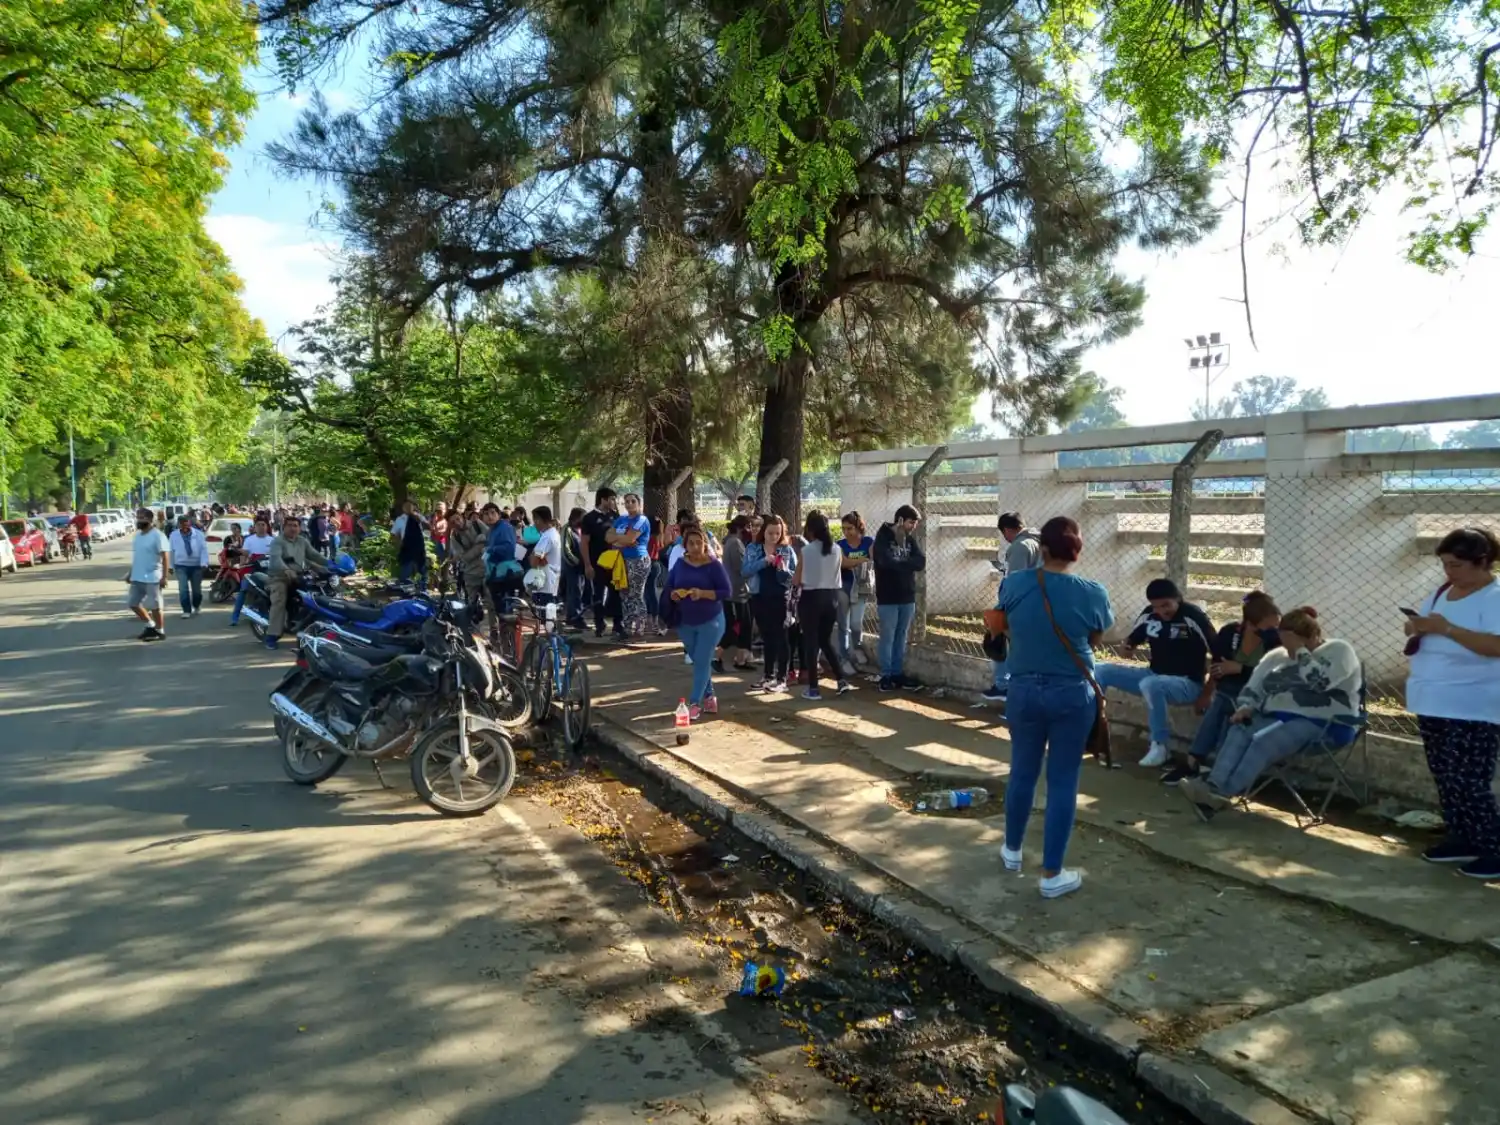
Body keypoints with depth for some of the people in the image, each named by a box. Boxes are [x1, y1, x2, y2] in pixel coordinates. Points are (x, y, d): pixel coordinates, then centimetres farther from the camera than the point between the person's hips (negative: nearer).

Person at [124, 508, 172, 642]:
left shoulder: (157, 535, -14)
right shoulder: (137, 535, 12)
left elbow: (165, 557, -17)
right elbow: (136, 556, 21)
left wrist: (164, 577, -22)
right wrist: (130, 572, 19)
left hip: (152, 578, -9)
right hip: (137, 577, 9)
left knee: (154, 606, -1)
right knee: (132, 603, 13)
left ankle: (160, 631, 12)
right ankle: (150, 625, 26)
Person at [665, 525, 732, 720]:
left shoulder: (714, 565, -12)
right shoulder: (680, 564, 0)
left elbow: (726, 592, -14)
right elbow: (669, 588, 6)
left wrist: (703, 593, -27)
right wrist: (674, 594, -16)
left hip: (710, 621, -5)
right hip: (685, 622, 5)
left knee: (702, 662, -6)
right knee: (698, 662, 14)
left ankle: (694, 703, -1)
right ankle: (709, 697, 29)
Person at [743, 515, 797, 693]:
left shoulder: (787, 550, 0)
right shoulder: (752, 548, 3)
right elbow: (745, 571, -9)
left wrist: (784, 570, -22)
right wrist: (764, 561, -20)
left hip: (780, 598, -3)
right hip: (759, 598, 3)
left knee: (780, 637, -3)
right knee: (767, 638, 13)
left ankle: (782, 679, 1)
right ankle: (769, 676, 23)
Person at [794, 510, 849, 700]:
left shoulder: (805, 551, -11)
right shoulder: (837, 549, 0)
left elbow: (797, 581, -6)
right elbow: (837, 575, 9)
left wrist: (799, 581, 15)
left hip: (811, 598, -4)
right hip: (831, 597, 4)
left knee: (811, 642, 4)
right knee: (826, 640, 19)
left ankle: (813, 688, 7)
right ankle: (842, 679, 10)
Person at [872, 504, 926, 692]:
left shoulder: (910, 539, 9)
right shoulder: (883, 538, -7)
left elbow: (921, 562, -3)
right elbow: (887, 562, -23)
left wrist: (899, 563, -14)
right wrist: (908, 564, -10)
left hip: (908, 597, 5)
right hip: (888, 598, -5)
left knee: (901, 637, 11)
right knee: (887, 638, 1)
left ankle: (898, 673, 19)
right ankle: (886, 676, 8)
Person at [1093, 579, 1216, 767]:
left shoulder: (1193, 617, -17)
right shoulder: (1149, 614, 0)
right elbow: (1132, 641, 15)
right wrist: (1129, 645, -10)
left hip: (1187, 683, -7)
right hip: (1153, 675, 7)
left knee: (1150, 684, -39)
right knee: (1100, 671, -2)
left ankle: (1160, 746, -22)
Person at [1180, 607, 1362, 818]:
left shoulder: (1338, 650, 1)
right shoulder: (1276, 656, 19)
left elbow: (1318, 682, -19)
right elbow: (1253, 688, 17)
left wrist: (1300, 651, -11)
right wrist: (1246, 707, -4)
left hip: (1322, 725, -6)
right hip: (1278, 718, 6)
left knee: (1264, 741, -32)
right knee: (1239, 731, -26)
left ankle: (1224, 793, -41)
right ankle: (1213, 786, -44)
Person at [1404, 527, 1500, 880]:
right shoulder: (1441, 592, 11)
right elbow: (1424, 637, 20)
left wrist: (1446, 628, -28)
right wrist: (1417, 629, -3)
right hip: (1433, 705, 8)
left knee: (1469, 783, -7)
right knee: (1446, 780, 14)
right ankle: (1461, 840, 25)